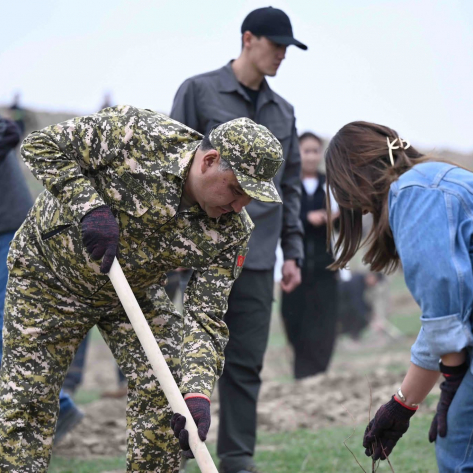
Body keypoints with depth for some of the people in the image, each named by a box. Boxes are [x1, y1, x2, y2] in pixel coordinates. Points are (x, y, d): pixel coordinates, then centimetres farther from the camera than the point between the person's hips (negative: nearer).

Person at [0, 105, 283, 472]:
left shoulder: (231, 231, -19)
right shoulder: (134, 135, -31)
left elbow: (206, 318, -19)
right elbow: (43, 146, -21)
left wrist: (198, 392, -33)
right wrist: (89, 206, -33)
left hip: (136, 292, 3)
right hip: (49, 276, -3)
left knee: (162, 390, -9)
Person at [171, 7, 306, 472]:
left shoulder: (282, 111, 16)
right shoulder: (199, 92, 1)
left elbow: (289, 186, 19)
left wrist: (292, 250, 13)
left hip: (258, 258, 5)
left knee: (247, 363, 4)